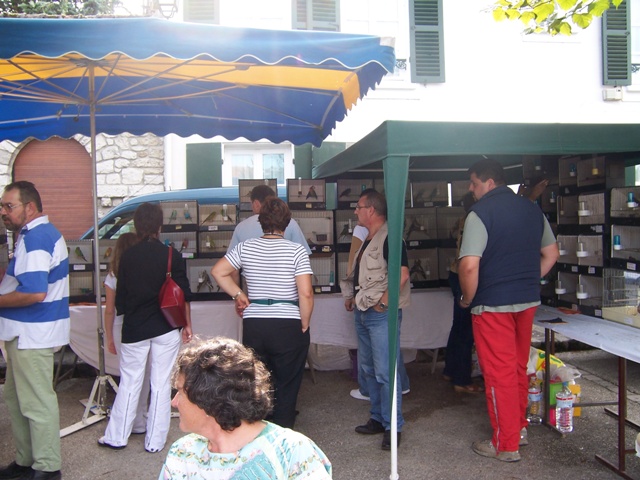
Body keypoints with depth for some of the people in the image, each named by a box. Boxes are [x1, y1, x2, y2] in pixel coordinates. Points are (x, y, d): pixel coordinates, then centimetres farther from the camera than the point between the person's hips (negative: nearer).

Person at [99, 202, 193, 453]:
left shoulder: (127, 257, -2)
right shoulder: (171, 255, -5)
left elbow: (120, 297, 3)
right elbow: (183, 294, -5)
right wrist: (187, 324, 4)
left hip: (134, 329, 1)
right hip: (166, 329, -1)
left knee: (129, 382, 13)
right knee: (161, 383, 6)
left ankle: (116, 436, 23)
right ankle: (155, 441, 13)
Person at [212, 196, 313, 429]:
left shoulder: (246, 247, 2)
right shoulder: (296, 251, -8)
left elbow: (218, 272, 5)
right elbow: (305, 293, -14)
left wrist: (238, 294, 7)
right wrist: (305, 324, -3)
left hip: (253, 325, 3)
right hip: (288, 326, -3)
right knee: (286, 390, 9)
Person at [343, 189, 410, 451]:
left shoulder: (389, 237, -15)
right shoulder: (368, 239, 15)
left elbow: (401, 273, -24)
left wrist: (383, 302, -21)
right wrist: (353, 297, 14)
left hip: (381, 314, -10)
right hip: (363, 313, 10)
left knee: (385, 372, -5)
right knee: (368, 369, 16)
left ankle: (392, 426, 7)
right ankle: (378, 418, 28)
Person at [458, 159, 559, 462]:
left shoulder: (480, 213, -15)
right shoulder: (532, 209, 8)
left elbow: (469, 266, -23)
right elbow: (550, 254, 15)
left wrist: (467, 299, -8)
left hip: (493, 304, -7)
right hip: (528, 301, 7)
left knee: (499, 373, 3)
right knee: (519, 368, 20)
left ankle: (506, 445, 13)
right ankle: (519, 428, 34)